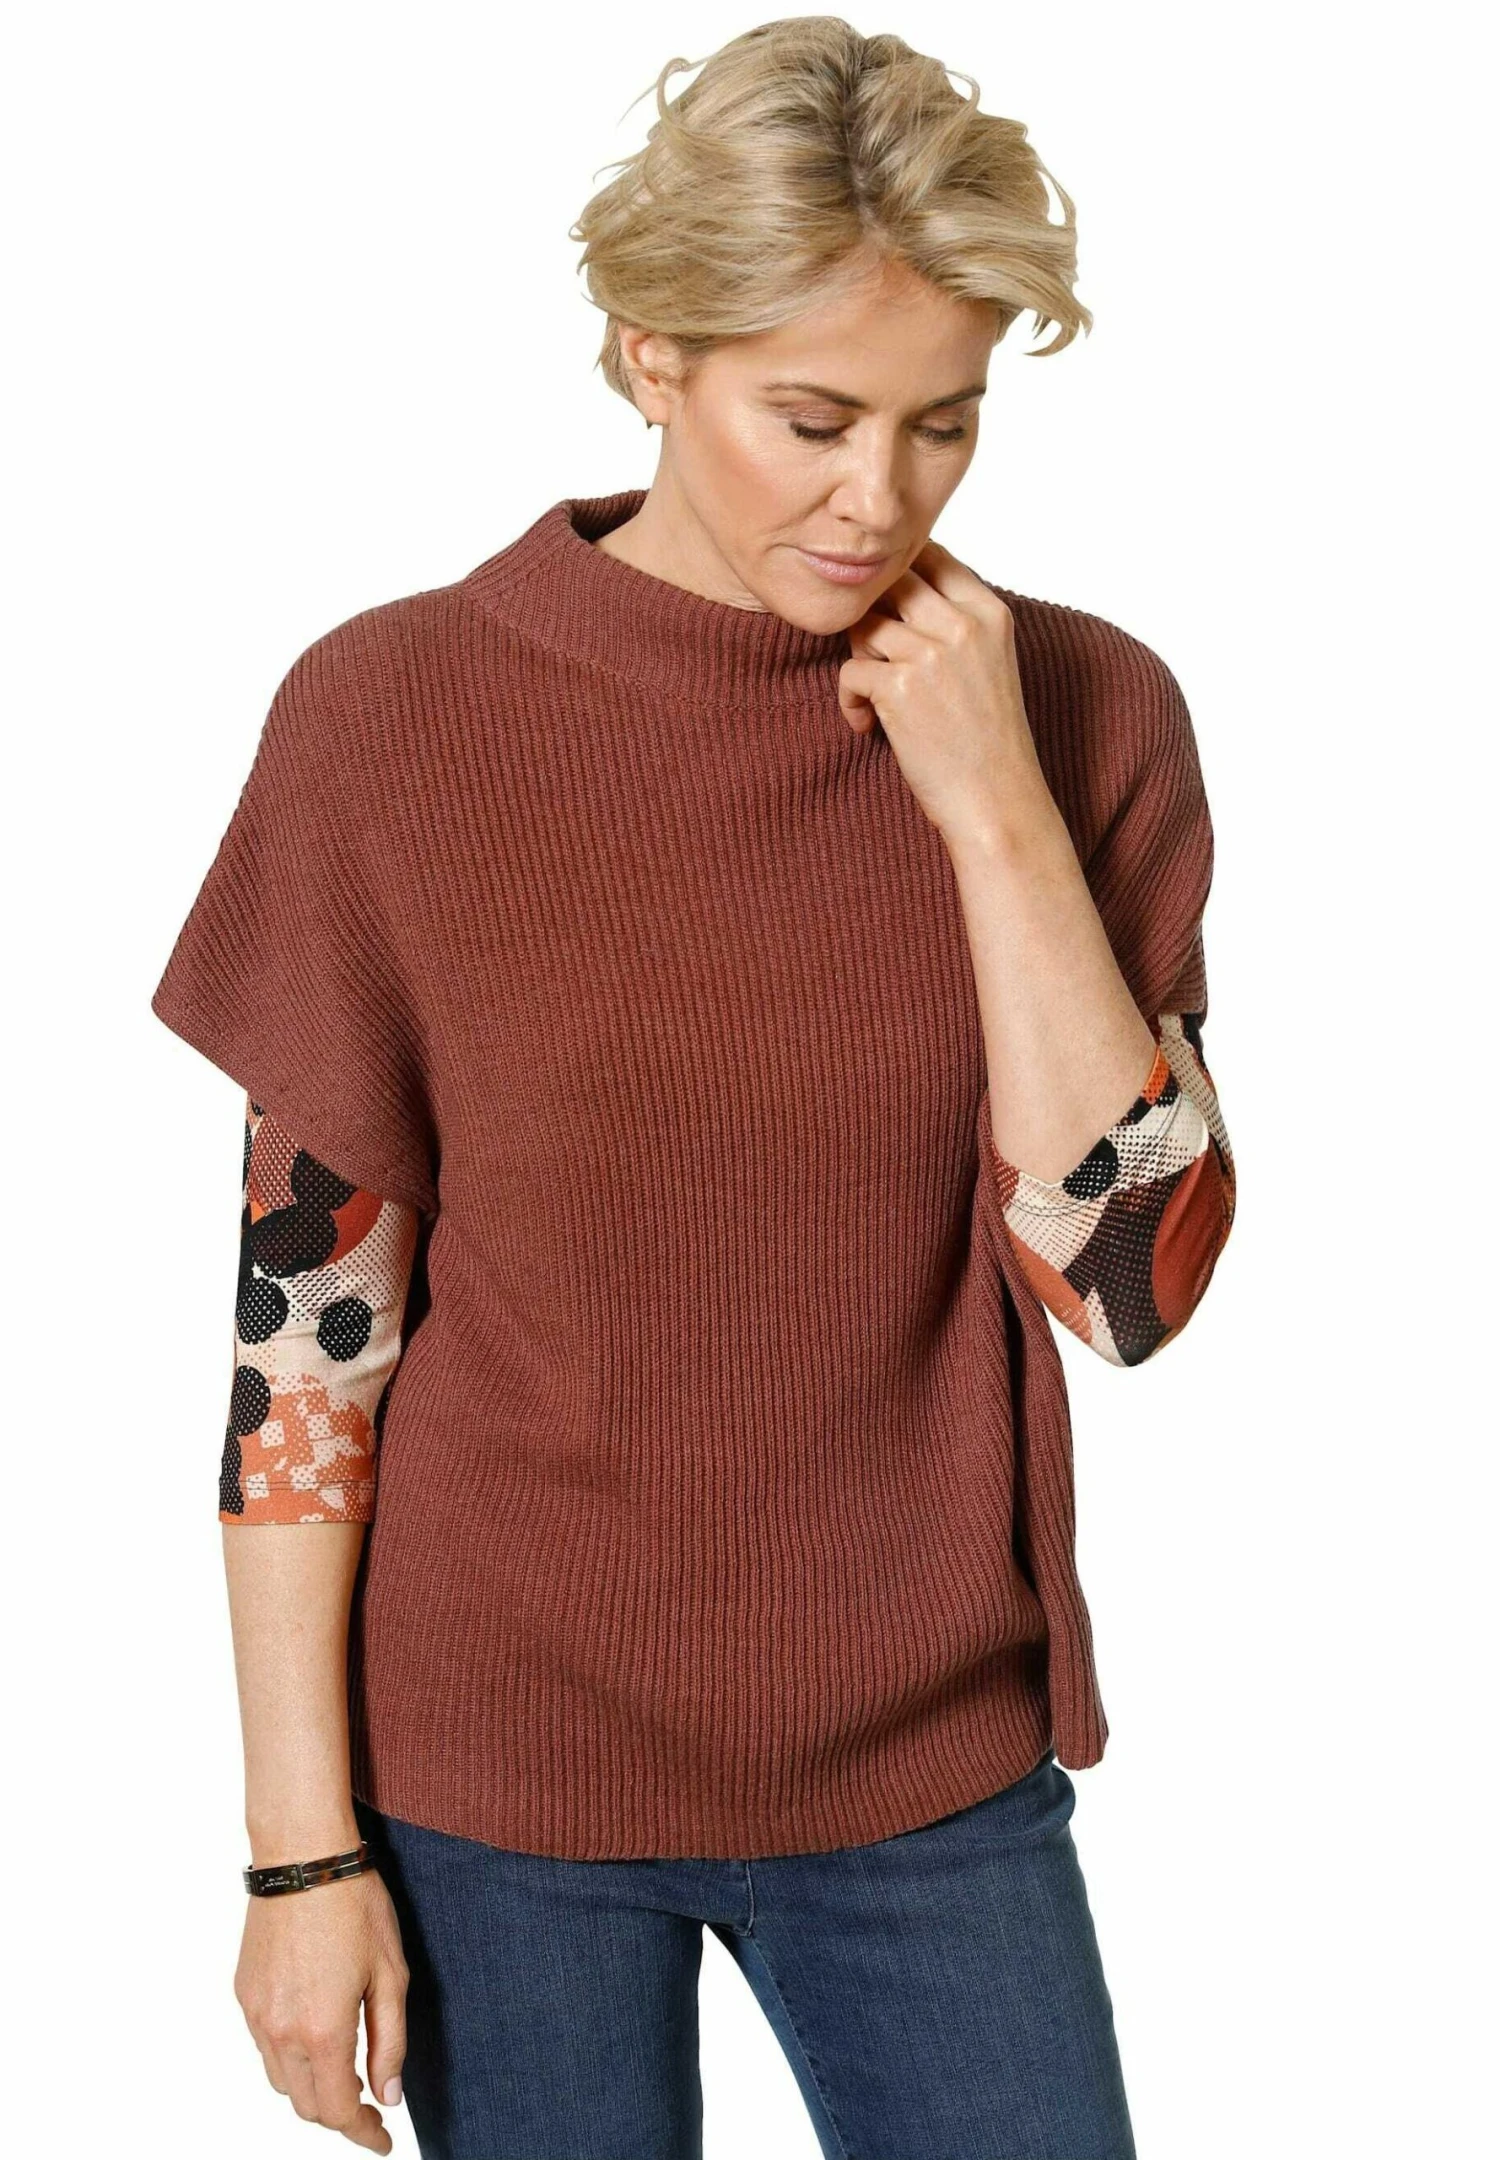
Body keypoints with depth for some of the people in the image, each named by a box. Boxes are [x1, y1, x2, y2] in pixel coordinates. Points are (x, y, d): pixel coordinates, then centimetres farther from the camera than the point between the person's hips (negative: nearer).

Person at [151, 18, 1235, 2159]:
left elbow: (1131, 1280, -11)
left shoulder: (1080, 710, -6)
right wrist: (304, 1839, -6)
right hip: (500, 1768, -1)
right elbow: (310, 1309, -8)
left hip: (929, 1760, 2)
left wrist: (994, 802, -19)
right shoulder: (395, 713, -11)